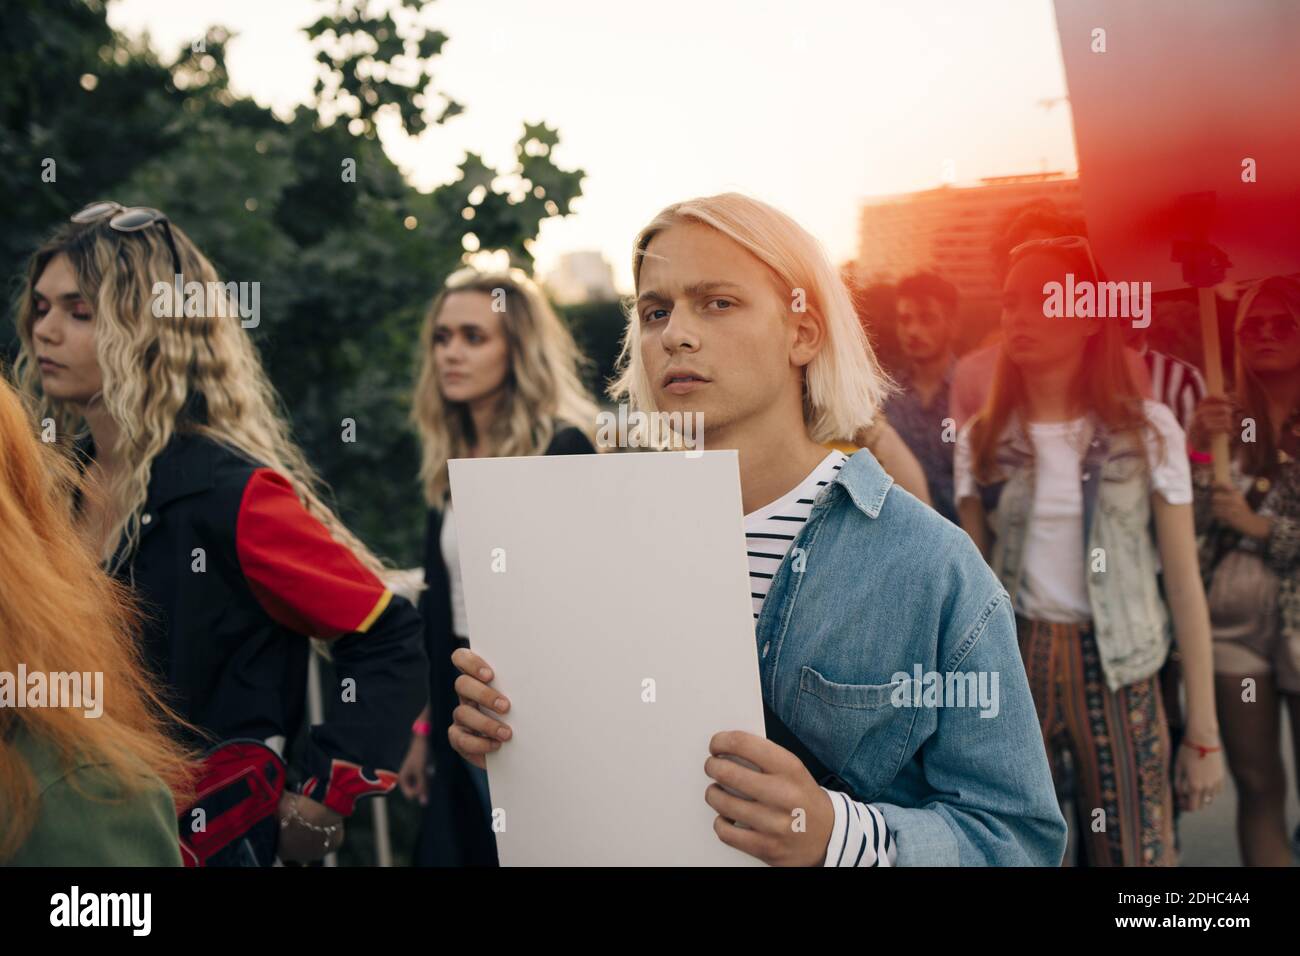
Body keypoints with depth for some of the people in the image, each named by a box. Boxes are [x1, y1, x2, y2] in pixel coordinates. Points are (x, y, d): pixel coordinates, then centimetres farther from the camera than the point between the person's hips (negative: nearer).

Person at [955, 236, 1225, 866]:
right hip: (1014, 666, 2)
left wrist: (1204, 731, -4)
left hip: (1117, 672, -2)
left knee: (1135, 852, 0)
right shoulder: (981, 442, 3)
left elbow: (1183, 583, -2)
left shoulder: (1147, 430, -2)